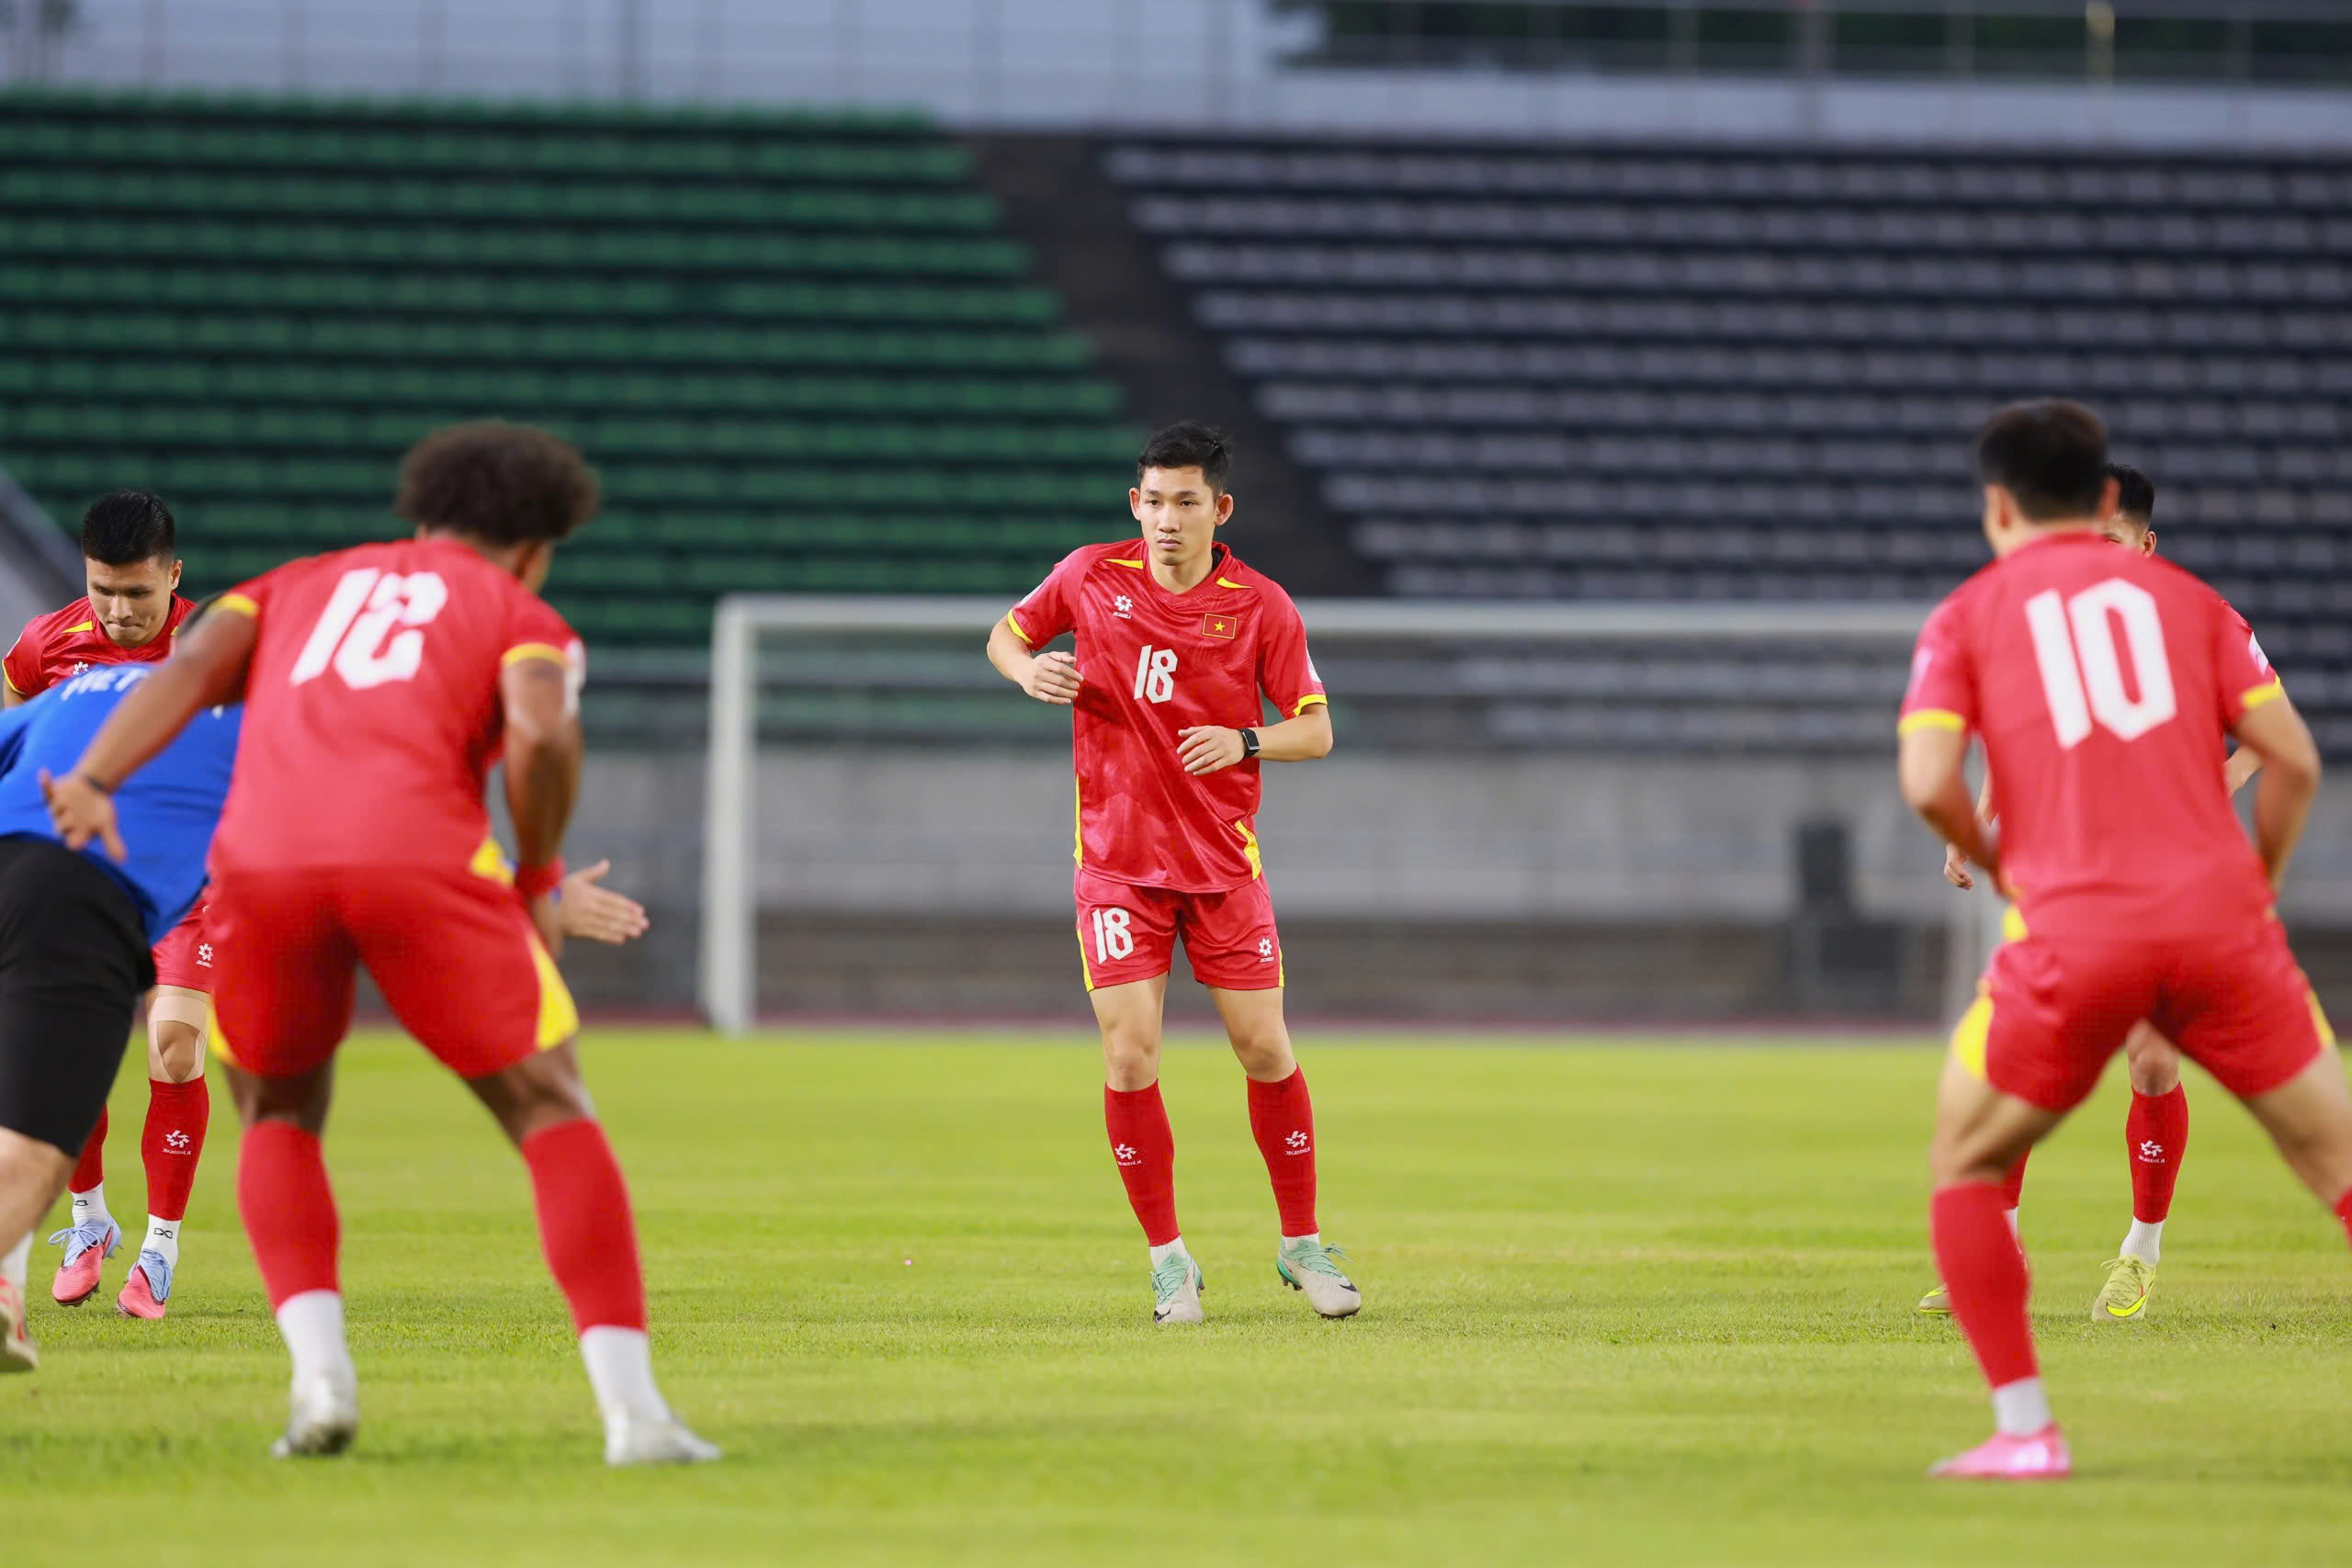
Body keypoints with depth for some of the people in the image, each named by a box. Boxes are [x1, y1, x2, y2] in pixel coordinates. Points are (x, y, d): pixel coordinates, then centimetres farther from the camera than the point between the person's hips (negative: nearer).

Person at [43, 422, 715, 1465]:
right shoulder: (524, 620, 22)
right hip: (421, 853, -3)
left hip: (263, 859, 3)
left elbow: (194, 665, 12)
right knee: (553, 1112, 10)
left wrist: (92, 784, 0)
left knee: (278, 1122, 24)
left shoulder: (296, 588, 32)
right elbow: (543, 732, -2)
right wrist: (538, 881, 12)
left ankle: (319, 1370, 1)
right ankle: (631, 1408, -2)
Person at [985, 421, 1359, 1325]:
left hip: (1224, 860, 0)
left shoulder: (1260, 605, -5)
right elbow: (1005, 635, 13)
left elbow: (1316, 730, -1)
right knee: (1131, 1054, -8)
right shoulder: (1091, 577, -2)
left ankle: (1303, 1245, 17)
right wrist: (1029, 670, -9)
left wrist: (1246, 742, -20)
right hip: (1118, 860, 0)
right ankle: (1167, 1258, 5)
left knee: (1264, 1049, 0)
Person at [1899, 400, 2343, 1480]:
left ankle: (2025, 1431, 6)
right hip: (2219, 921, 2)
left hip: (2073, 936, -1)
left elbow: (1928, 783, -3)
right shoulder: (2181, 596, 16)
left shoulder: (1967, 617, 11)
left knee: (1964, 1164, 16)